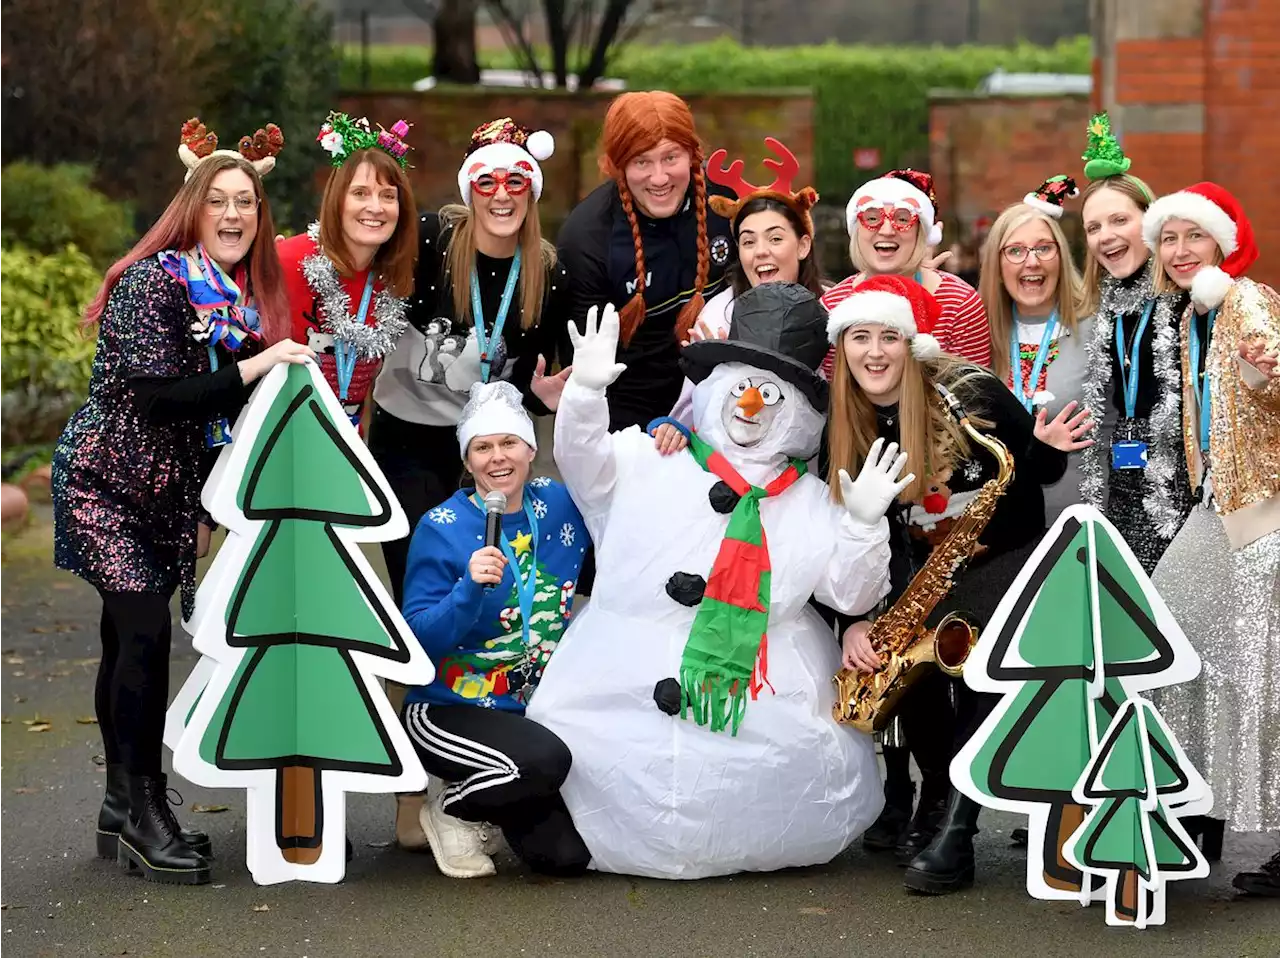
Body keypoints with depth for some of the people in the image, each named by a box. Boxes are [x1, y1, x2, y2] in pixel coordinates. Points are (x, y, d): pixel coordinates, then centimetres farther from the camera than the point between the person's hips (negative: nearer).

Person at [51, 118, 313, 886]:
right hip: (106, 481, -6)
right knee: (144, 631, -15)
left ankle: (124, 810, 13)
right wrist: (255, 367, -25)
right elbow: (158, 394, -23)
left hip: (169, 496, 6)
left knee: (131, 638, 8)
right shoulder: (151, 282, -15)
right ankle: (142, 809, -10)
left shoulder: (249, 300, 6)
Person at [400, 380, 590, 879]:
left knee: (567, 854, -11)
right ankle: (450, 807, -3)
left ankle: (502, 807, 23)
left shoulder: (561, 505, 1)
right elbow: (420, 640, -14)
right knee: (544, 761, -35)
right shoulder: (442, 529, -10)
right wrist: (469, 588, -31)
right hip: (450, 708, -5)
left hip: (540, 707, 5)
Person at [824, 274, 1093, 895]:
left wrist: (1048, 449, -26)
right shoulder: (841, 431, -4)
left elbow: (1035, 473, -3)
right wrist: (852, 621, -14)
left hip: (1008, 559, -4)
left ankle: (951, 822, -25)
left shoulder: (968, 394, -15)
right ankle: (940, 791, 0)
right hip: (922, 575, 4)